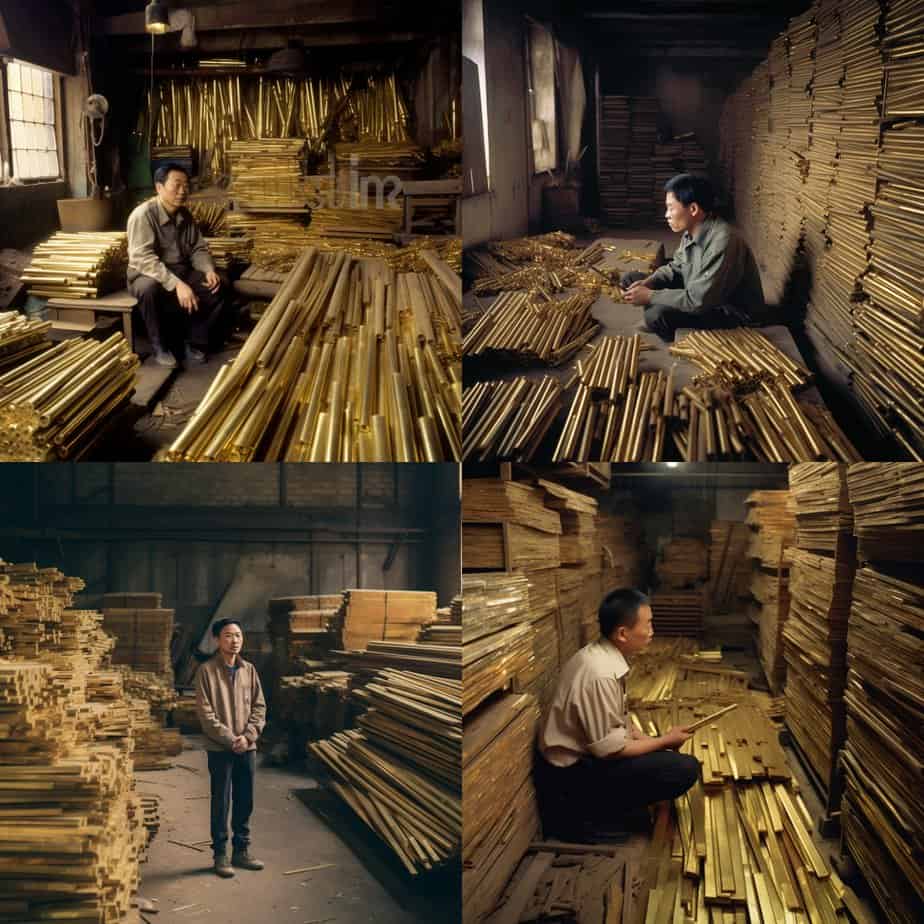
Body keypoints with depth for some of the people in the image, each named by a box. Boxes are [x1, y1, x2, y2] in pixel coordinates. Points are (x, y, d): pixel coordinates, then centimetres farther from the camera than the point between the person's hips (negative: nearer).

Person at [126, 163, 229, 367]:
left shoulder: (185, 216, 3)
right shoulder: (143, 215, -20)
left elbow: (198, 248, 12)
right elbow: (143, 258, -29)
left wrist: (209, 270, -12)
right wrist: (176, 284, -38)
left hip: (181, 273, 6)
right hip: (148, 275, -6)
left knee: (217, 287, -14)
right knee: (149, 288, -39)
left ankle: (195, 342, 1)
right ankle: (160, 346, -18)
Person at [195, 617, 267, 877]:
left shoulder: (249, 670, 6)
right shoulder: (206, 671, -7)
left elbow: (259, 707, 7)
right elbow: (206, 713, -10)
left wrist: (248, 736, -8)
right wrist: (229, 739, -15)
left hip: (247, 747, 4)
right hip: (219, 749, -4)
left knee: (245, 802, 11)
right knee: (221, 803, 2)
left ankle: (241, 851, 23)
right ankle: (220, 854, 12)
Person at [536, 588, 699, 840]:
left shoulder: (600, 654, 2)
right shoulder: (600, 674, -27)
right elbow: (609, 749, -23)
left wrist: (653, 740, 3)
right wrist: (664, 741, -10)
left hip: (580, 753, 10)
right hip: (573, 772, -10)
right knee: (685, 769, -15)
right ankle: (582, 812, -7)